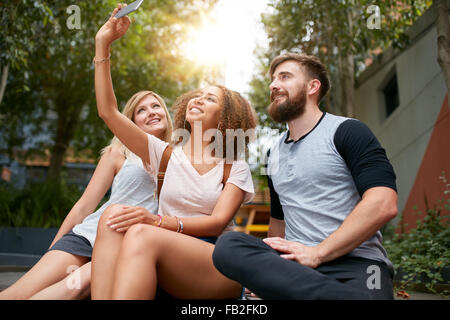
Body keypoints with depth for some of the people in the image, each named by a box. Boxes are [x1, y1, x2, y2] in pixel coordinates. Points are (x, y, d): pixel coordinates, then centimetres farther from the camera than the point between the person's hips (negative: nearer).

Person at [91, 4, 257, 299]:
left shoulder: (235, 168, 7)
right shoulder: (167, 154, 13)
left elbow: (217, 222, -9)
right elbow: (108, 111, 7)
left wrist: (159, 221, -26)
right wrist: (103, 45, 2)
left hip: (218, 269, -2)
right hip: (165, 265, 3)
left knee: (142, 235, -32)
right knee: (114, 215, -27)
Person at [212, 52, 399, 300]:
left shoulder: (346, 131, 1)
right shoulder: (275, 153, 22)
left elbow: (383, 204, -13)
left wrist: (316, 253, -16)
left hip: (354, 263, -8)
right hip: (295, 263, 8)